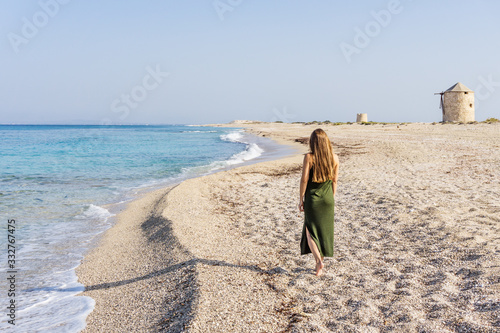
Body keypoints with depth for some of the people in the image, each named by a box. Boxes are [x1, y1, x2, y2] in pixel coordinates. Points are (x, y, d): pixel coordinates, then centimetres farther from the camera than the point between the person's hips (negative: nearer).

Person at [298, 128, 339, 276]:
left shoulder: (309, 157, -15)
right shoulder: (334, 158, -3)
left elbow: (304, 179, -13)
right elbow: (334, 180, 5)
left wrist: (301, 199, -3)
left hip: (312, 198, -3)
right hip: (327, 198, 4)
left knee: (310, 230, 9)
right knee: (324, 230, 14)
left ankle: (318, 261, -7)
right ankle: (321, 262, 24)